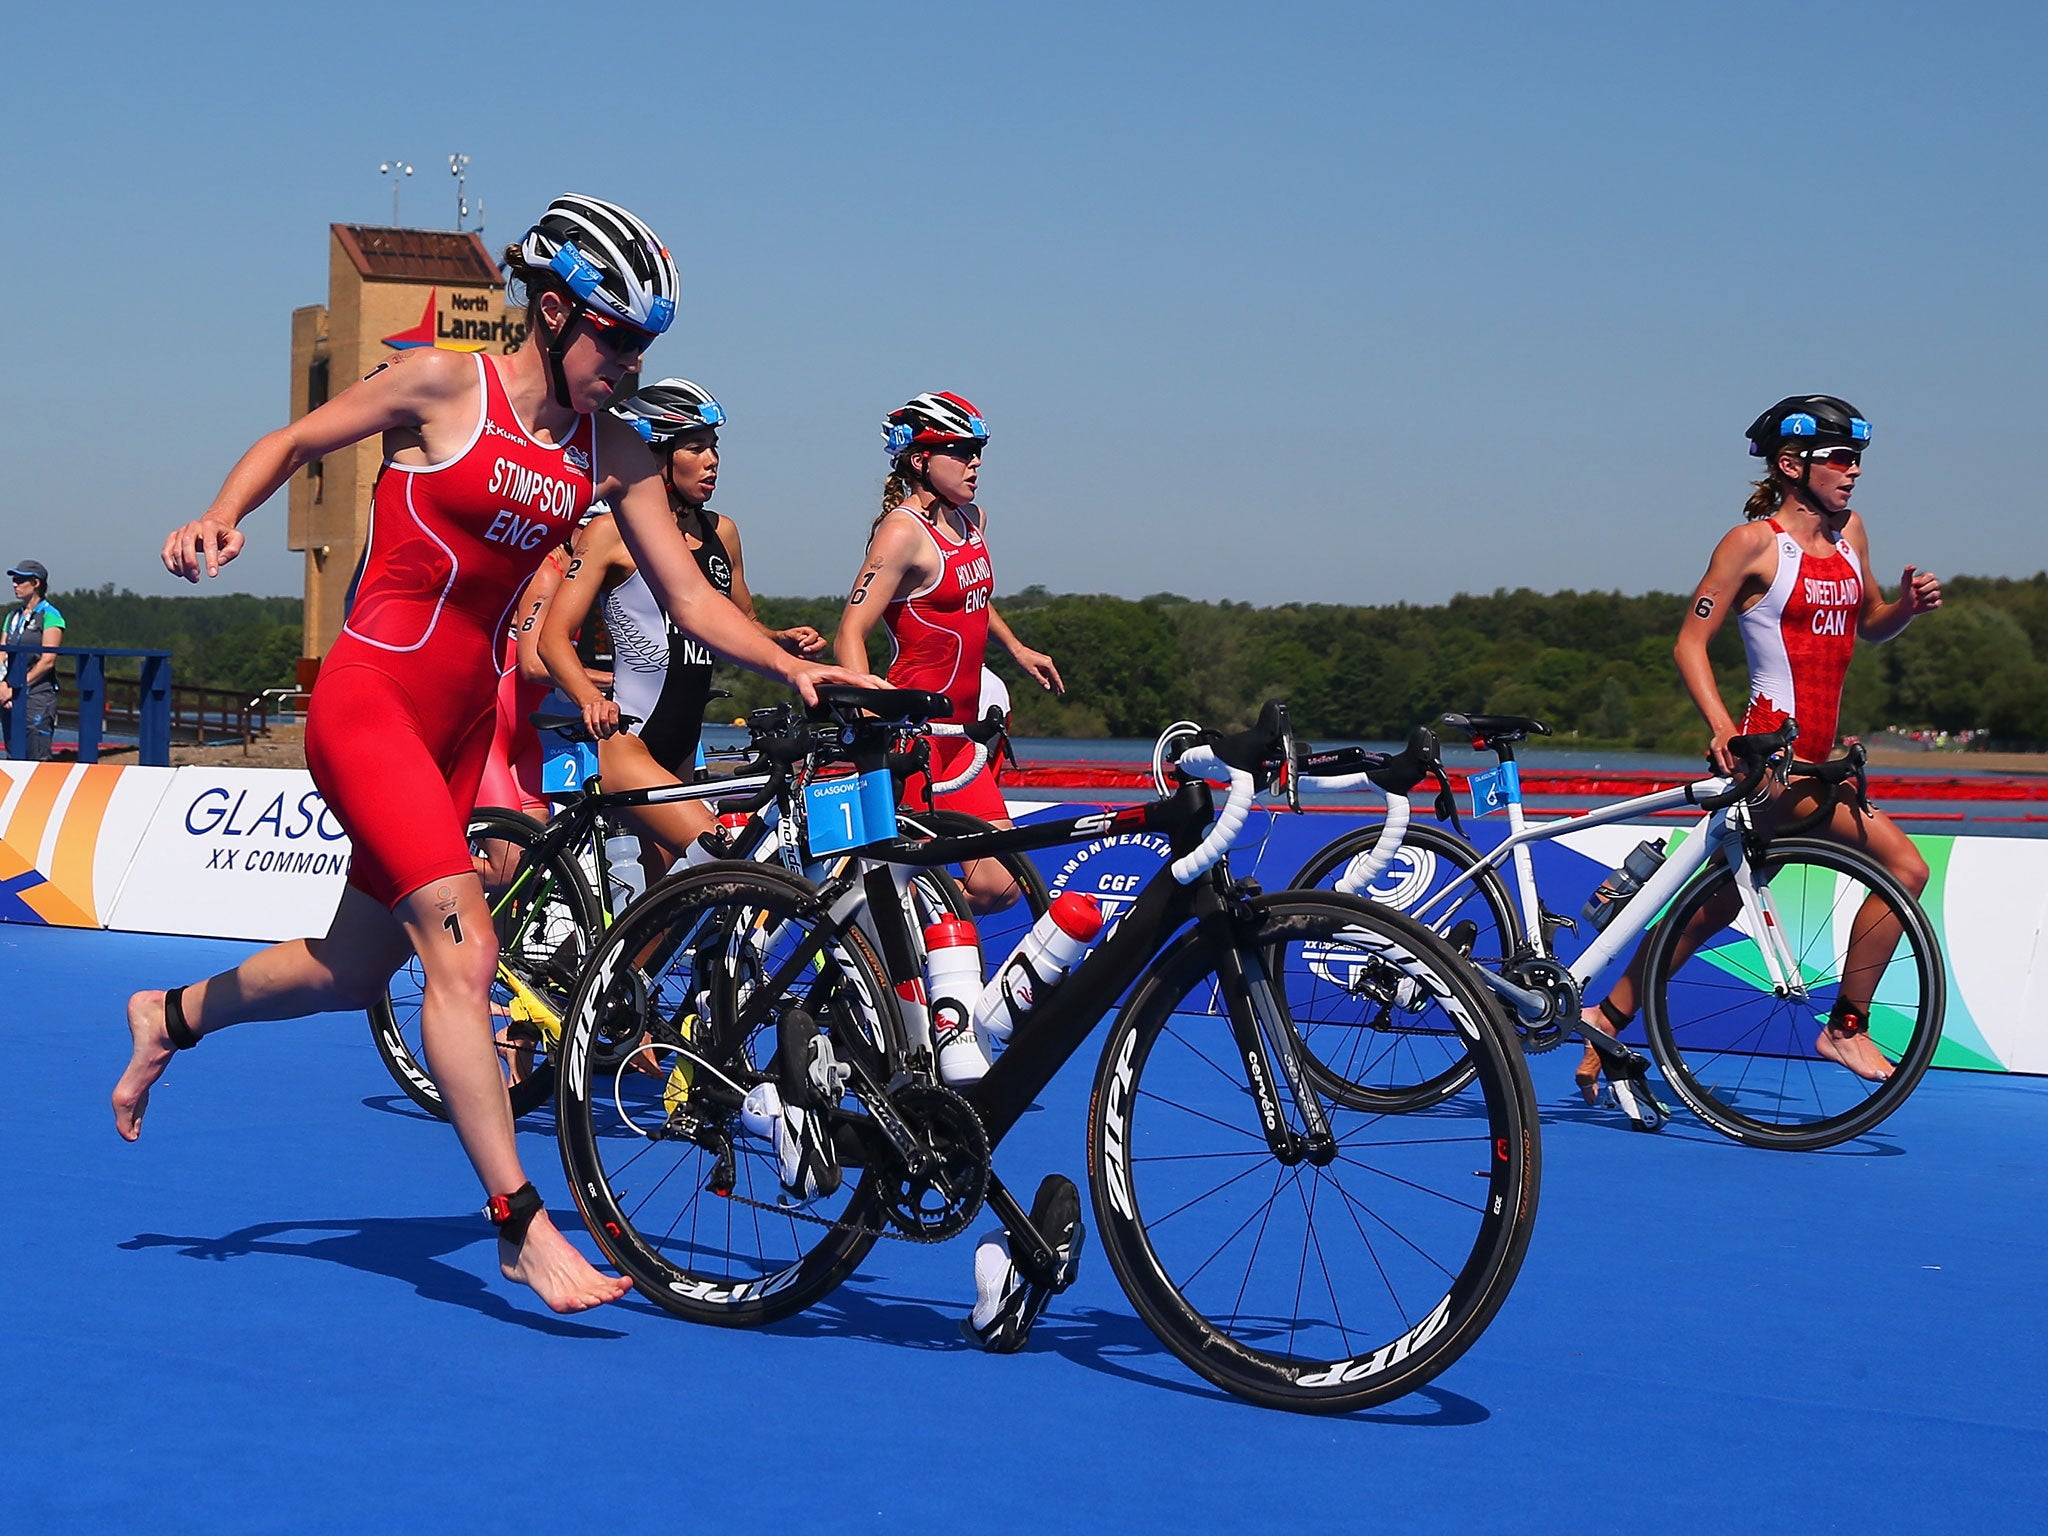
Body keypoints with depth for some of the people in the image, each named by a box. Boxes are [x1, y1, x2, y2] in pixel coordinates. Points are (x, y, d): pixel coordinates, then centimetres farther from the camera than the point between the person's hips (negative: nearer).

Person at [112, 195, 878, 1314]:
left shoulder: (611, 453, 3)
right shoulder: (444, 385, -10)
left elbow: (693, 602, 1)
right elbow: (294, 441, 3)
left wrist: (790, 666, -14)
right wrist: (221, 517, -15)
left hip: (461, 718, 7)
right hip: (369, 699, -7)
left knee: (352, 970, 16)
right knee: (462, 948, -18)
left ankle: (169, 1017, 45)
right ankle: (522, 1227, -16)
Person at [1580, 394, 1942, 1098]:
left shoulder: (1849, 532, 14)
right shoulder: (1754, 542, -8)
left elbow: (1866, 626, 26)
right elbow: (1690, 643, -8)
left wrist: (1909, 604, 3)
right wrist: (1721, 729, -23)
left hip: (1813, 757, 8)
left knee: (1716, 905, 15)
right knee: (1903, 863, -17)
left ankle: (1610, 1019, 26)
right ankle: (1846, 1026, -6)